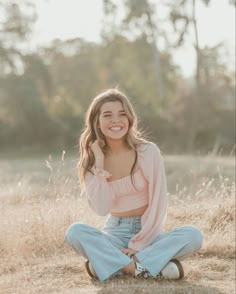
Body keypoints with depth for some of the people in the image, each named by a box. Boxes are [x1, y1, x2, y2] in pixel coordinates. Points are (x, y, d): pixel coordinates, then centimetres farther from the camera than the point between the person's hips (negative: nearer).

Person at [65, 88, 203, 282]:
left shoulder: (148, 152, -8)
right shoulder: (91, 159, -1)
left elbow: (158, 205, -10)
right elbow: (101, 209, -13)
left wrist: (137, 245, -16)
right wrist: (99, 165, -17)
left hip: (148, 233, -1)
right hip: (115, 234, 1)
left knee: (193, 236, -29)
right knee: (75, 232, -28)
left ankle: (114, 263, -28)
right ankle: (146, 268, -30)